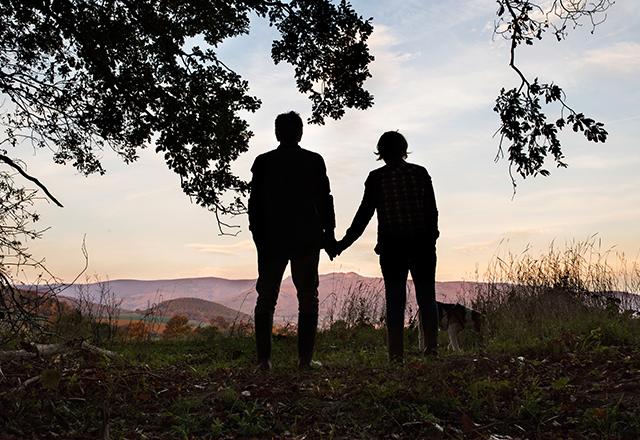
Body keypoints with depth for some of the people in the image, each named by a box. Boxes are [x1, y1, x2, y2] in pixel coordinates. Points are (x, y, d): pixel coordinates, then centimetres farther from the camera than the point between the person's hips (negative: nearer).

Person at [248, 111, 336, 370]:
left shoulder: (263, 162, 1)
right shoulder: (314, 161, 0)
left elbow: (255, 203, 0)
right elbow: (324, 200, 1)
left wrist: (259, 237, 5)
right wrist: (329, 233, 7)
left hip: (271, 240, 1)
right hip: (306, 240, 0)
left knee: (266, 299, 9)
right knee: (308, 298, 7)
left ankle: (264, 359, 5)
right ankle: (305, 358, 3)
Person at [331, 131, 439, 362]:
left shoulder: (376, 178, -3)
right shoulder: (420, 173, 1)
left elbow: (364, 213, -4)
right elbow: (432, 210, 2)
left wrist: (343, 243, 2)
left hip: (391, 246, -1)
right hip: (421, 244, 1)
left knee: (395, 299, 5)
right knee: (426, 295, 11)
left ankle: (396, 353, 6)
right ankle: (431, 345, 6)